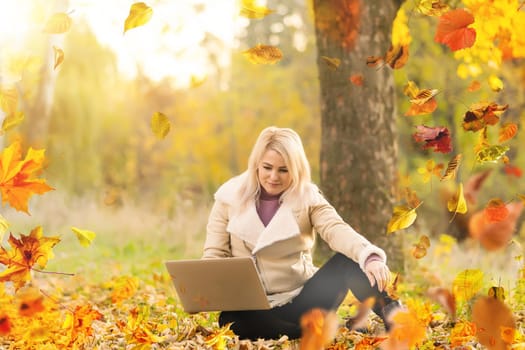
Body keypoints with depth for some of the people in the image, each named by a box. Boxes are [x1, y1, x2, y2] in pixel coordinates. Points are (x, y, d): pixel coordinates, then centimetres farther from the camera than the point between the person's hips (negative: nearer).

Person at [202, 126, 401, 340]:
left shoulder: (308, 197, -1)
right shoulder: (230, 197, 1)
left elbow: (337, 230, -20)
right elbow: (214, 255, 3)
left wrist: (370, 257, -42)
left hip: (302, 299, 0)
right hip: (254, 307, 0)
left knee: (349, 260, -24)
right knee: (230, 321, -35)